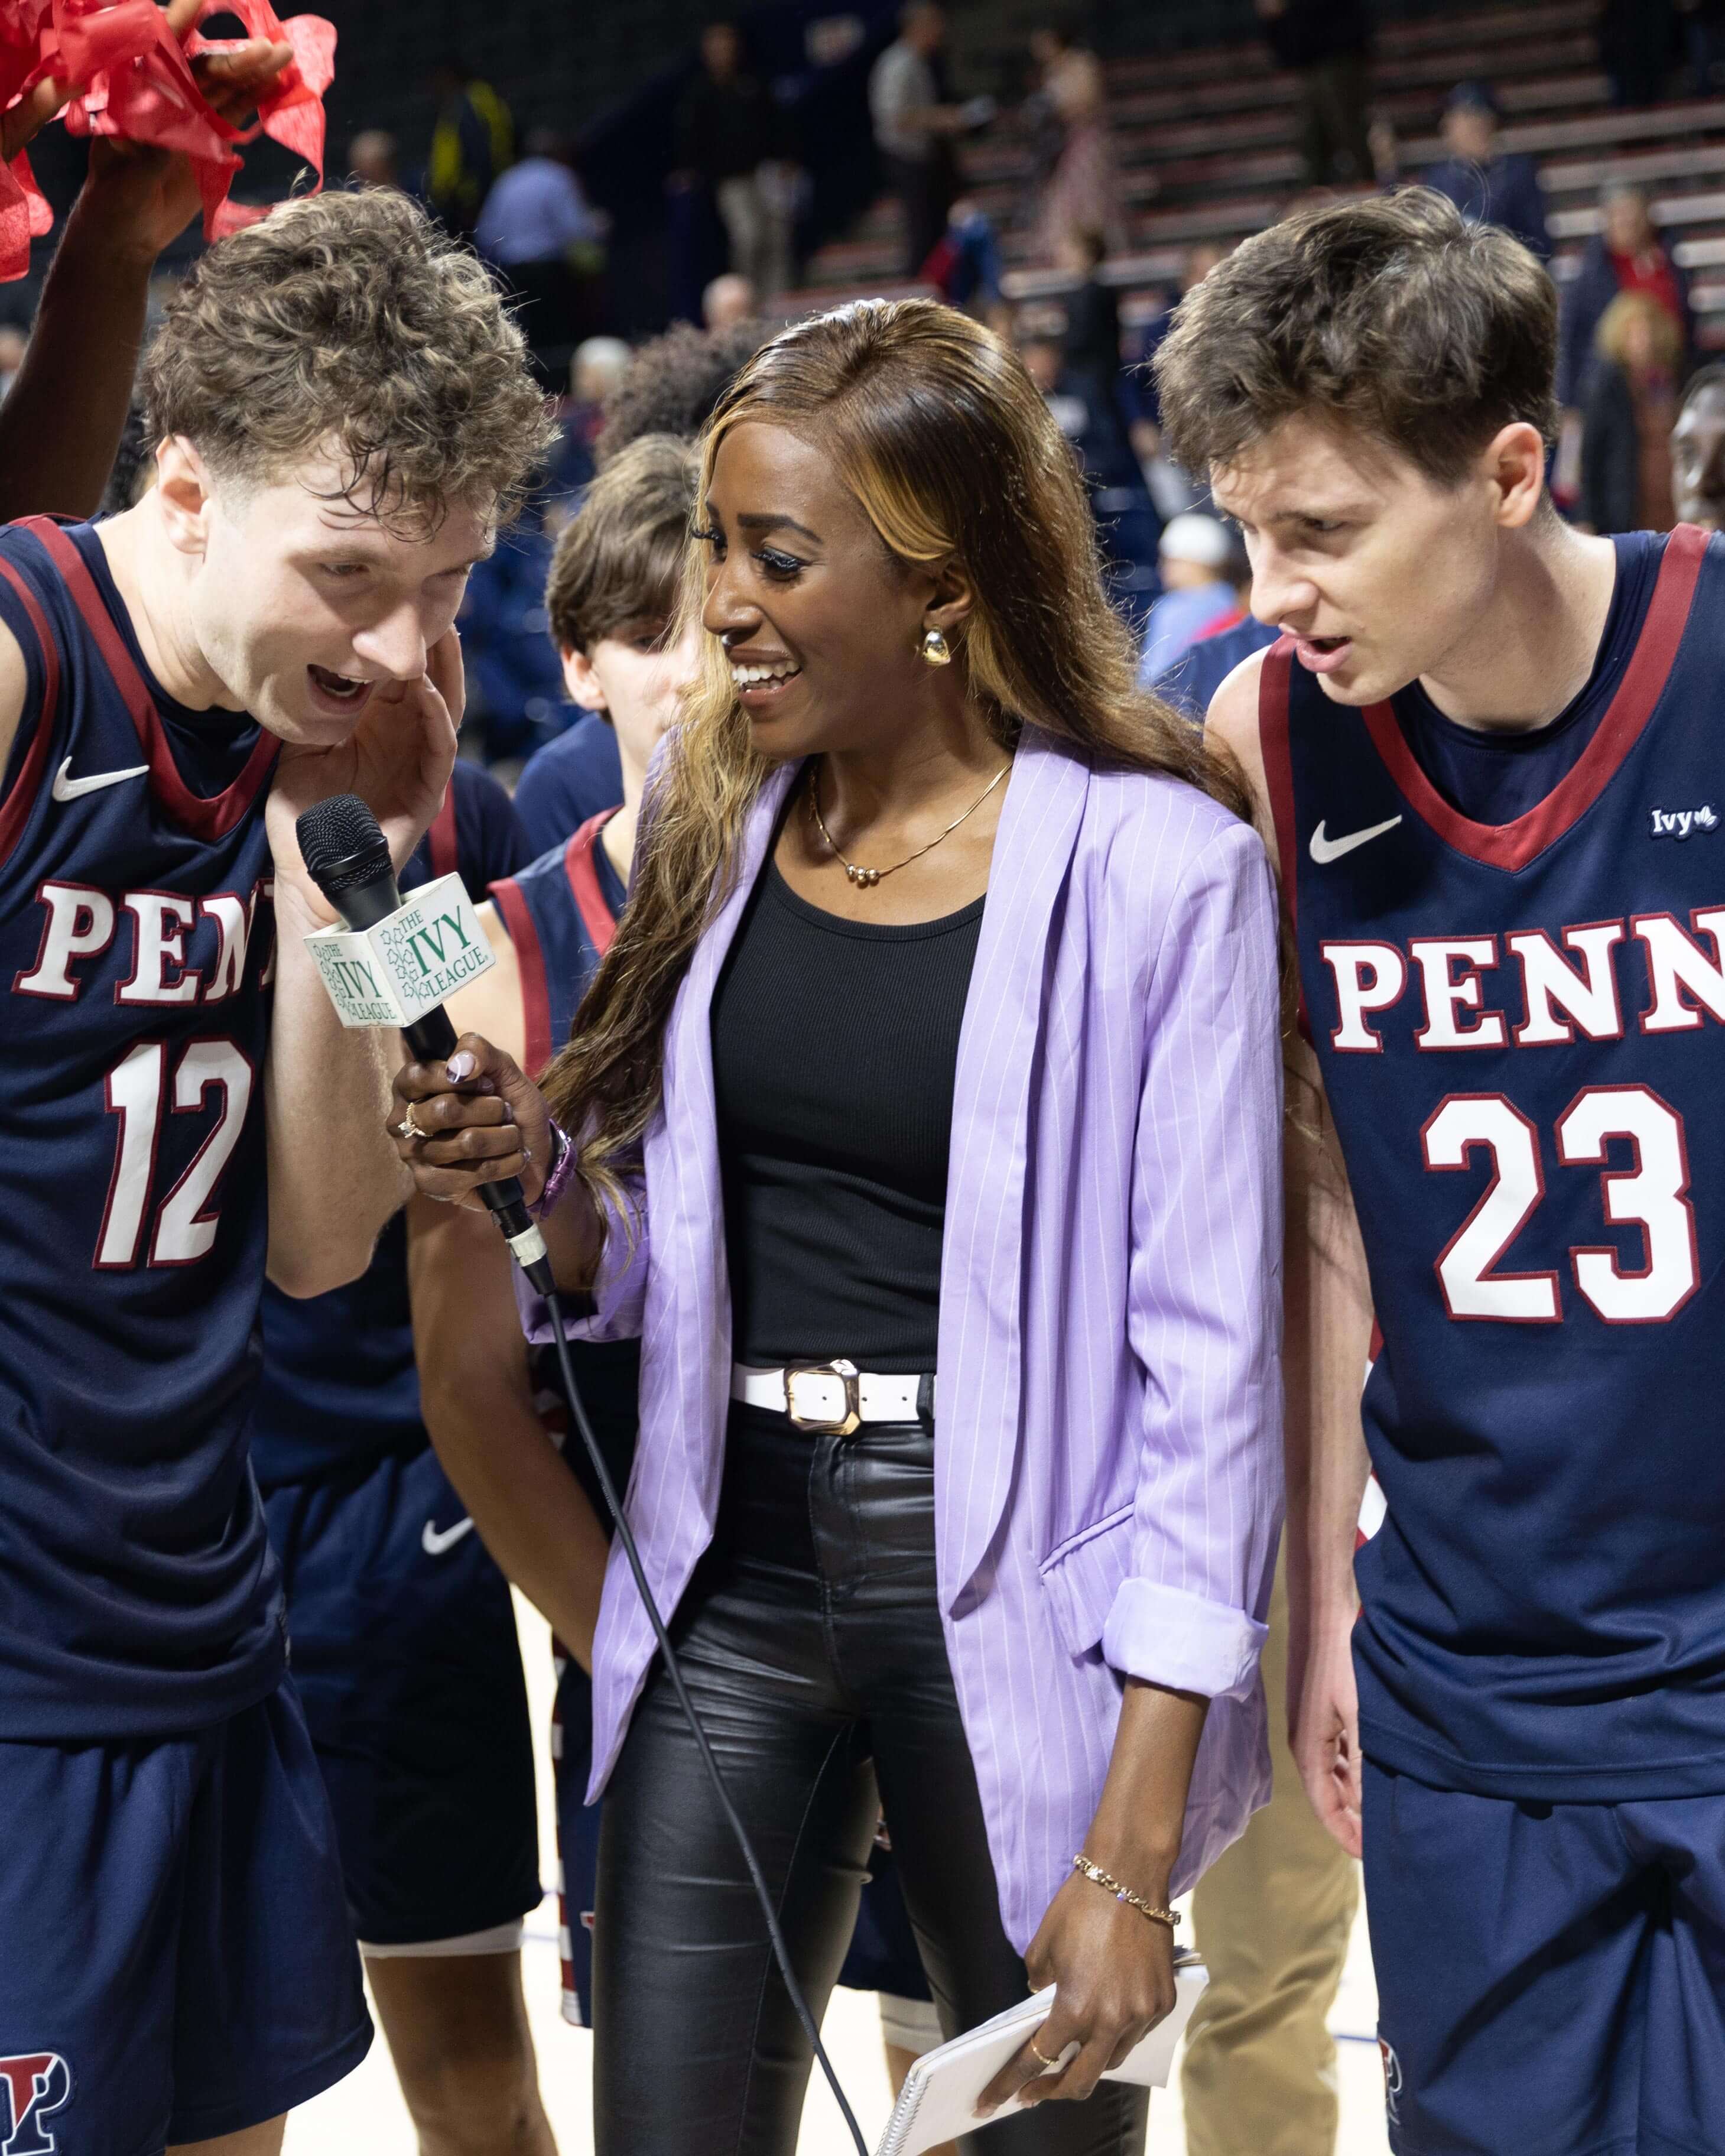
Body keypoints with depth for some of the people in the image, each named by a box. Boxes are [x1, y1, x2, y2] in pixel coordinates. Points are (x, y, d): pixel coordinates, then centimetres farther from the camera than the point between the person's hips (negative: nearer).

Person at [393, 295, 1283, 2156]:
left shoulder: (1156, 868, -11)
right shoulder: (712, 825, 7)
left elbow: (1207, 1361, -11)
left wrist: (1133, 1854, -14)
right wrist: (538, 1169, -7)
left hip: (1007, 1587, -4)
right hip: (733, 1569, 5)